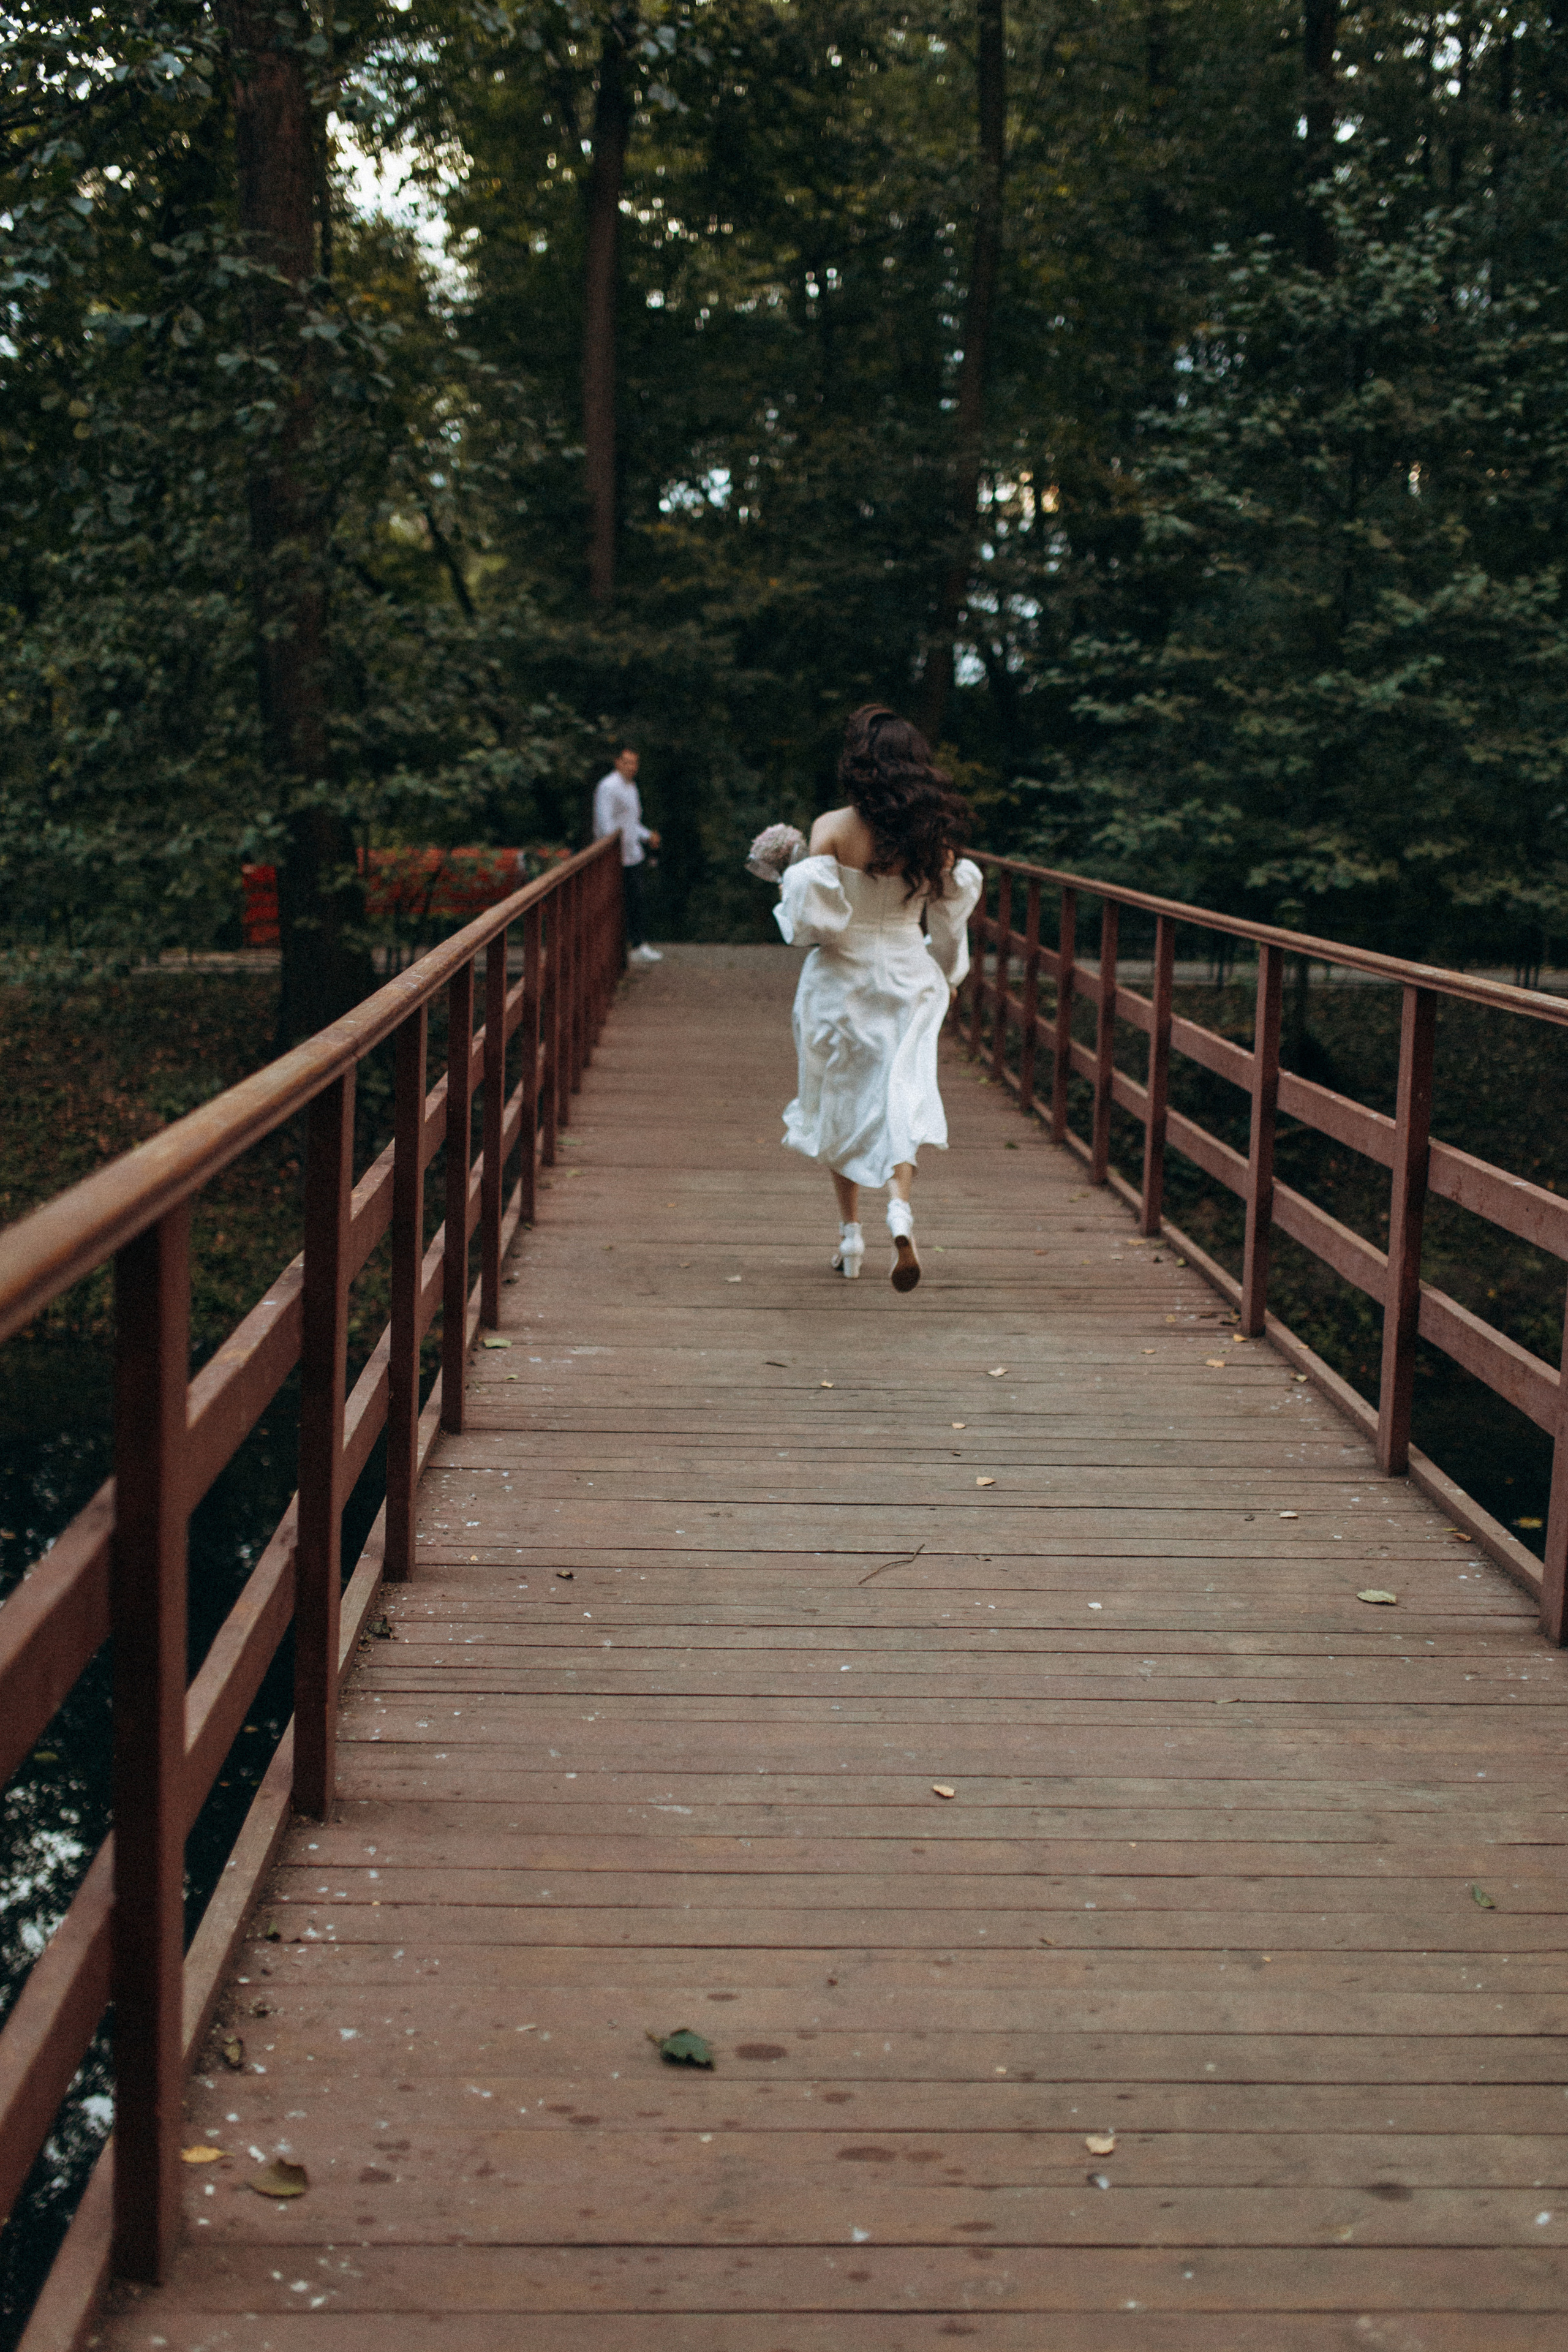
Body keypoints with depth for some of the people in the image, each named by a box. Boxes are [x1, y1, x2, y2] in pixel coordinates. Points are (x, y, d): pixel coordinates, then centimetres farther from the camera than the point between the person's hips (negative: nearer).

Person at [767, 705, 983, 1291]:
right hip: (910, 979, 1)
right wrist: (947, 978, 20)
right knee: (900, 1099, 2)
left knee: (839, 1104, 14)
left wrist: (785, 879, 3)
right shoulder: (935, 834, -3)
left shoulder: (832, 828, -12)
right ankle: (900, 1207, -26)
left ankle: (851, 1236, 21)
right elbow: (950, 918, 5)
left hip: (841, 977, -1)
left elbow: (812, 913, -17)